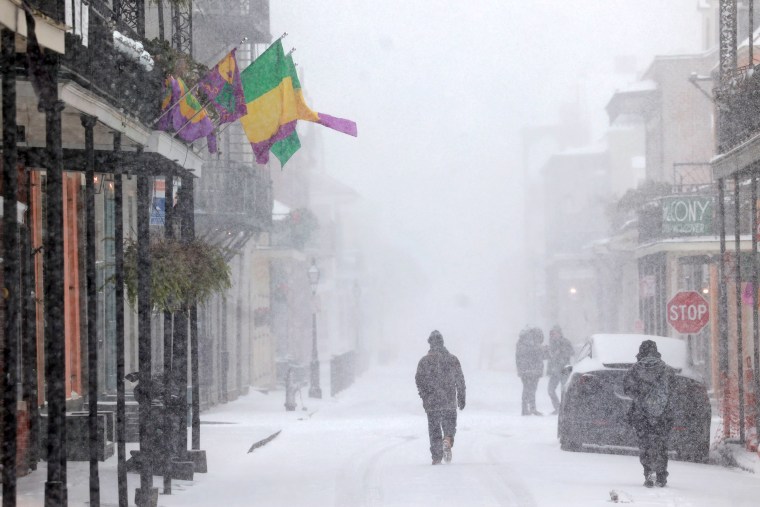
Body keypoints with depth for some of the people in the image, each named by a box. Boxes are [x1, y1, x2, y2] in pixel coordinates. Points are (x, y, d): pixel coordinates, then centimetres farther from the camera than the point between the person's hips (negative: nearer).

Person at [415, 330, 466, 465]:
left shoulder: (424, 360, -1)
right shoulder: (453, 359, 3)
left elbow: (419, 380, -5)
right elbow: (460, 380, 6)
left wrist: (424, 396, 4)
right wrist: (461, 398, 13)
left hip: (432, 403, -1)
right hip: (450, 402, 1)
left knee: (434, 430, 8)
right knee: (450, 425, 11)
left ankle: (436, 457, 5)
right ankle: (448, 441, -21)